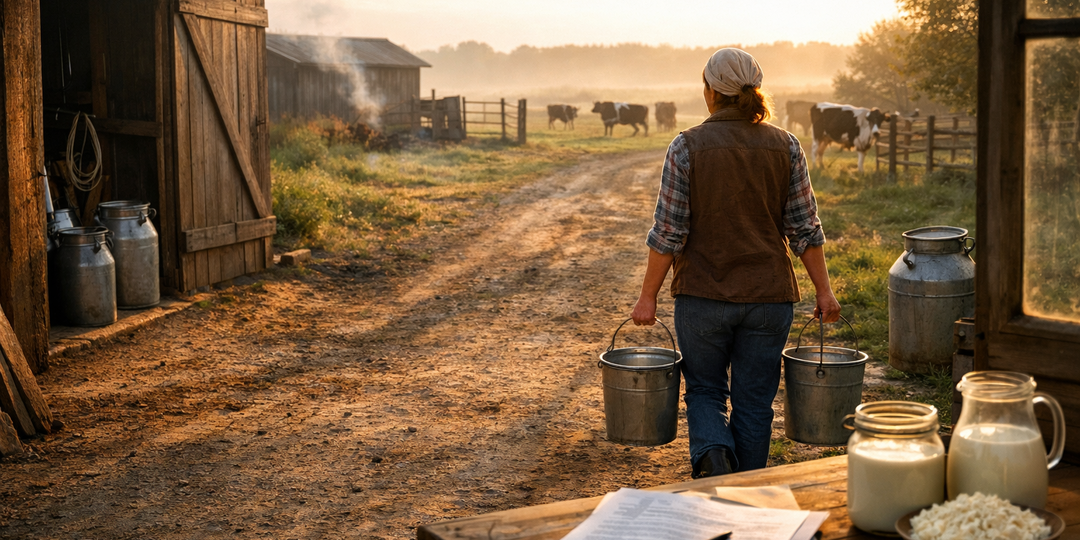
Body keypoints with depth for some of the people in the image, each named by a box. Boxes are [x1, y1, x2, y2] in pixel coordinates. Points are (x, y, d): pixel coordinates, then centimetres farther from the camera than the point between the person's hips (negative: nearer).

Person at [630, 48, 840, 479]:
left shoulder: (687, 146, -7)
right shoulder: (785, 146, 1)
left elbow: (668, 233, -8)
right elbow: (805, 228, 1)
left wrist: (648, 296, -2)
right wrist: (823, 290, 8)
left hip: (702, 294, -2)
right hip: (769, 296, 2)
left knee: (704, 389, 16)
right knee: (754, 399, 12)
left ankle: (712, 458, -8)